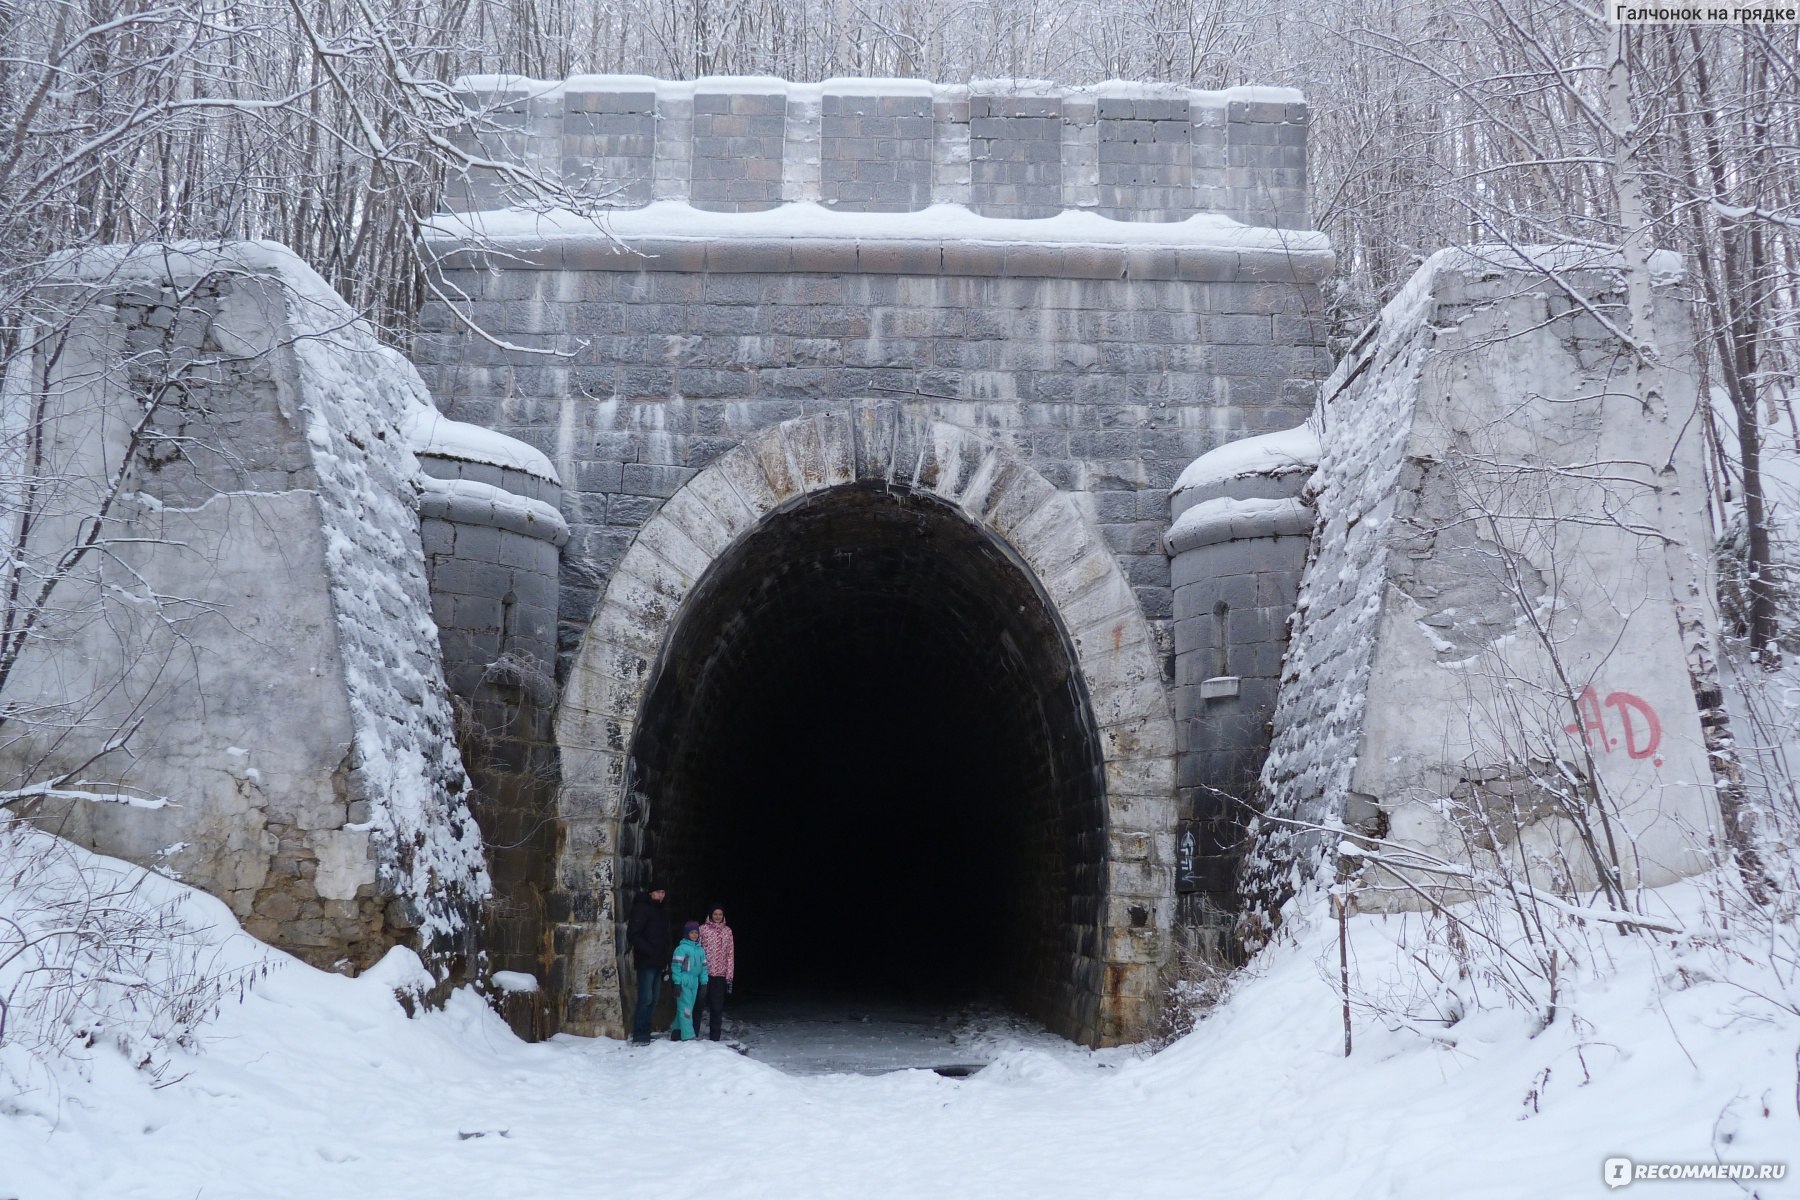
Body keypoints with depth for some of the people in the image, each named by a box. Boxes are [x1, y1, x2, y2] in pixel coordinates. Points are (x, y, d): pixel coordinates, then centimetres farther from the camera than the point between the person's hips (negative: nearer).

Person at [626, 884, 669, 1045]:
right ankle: (639, 1035, -4)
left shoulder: (662, 911, 16)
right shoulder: (642, 909, -9)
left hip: (658, 963, 8)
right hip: (646, 962, -8)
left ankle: (645, 1033, 15)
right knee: (646, 999, -9)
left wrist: (665, 955, 10)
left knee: (653, 1000, 9)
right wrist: (649, 951, -20)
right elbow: (633, 934, -15)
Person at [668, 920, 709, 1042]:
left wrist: (704, 982, 12)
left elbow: (703, 967, 17)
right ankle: (688, 1036, -9)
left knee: (688, 1008, 10)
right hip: (684, 982, -7)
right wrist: (677, 984, -12)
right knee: (685, 1009, -8)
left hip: (694, 982, 7)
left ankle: (676, 1030, 21)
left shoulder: (701, 949, 12)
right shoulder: (682, 948, -8)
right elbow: (676, 966, -10)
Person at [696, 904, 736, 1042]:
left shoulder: (727, 931, 8)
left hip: (720, 974, 2)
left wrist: (729, 975, 3)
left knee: (718, 1007, 2)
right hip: (704, 973, -2)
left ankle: (715, 1037, 8)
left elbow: (730, 954, 8)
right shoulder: (703, 929, 0)